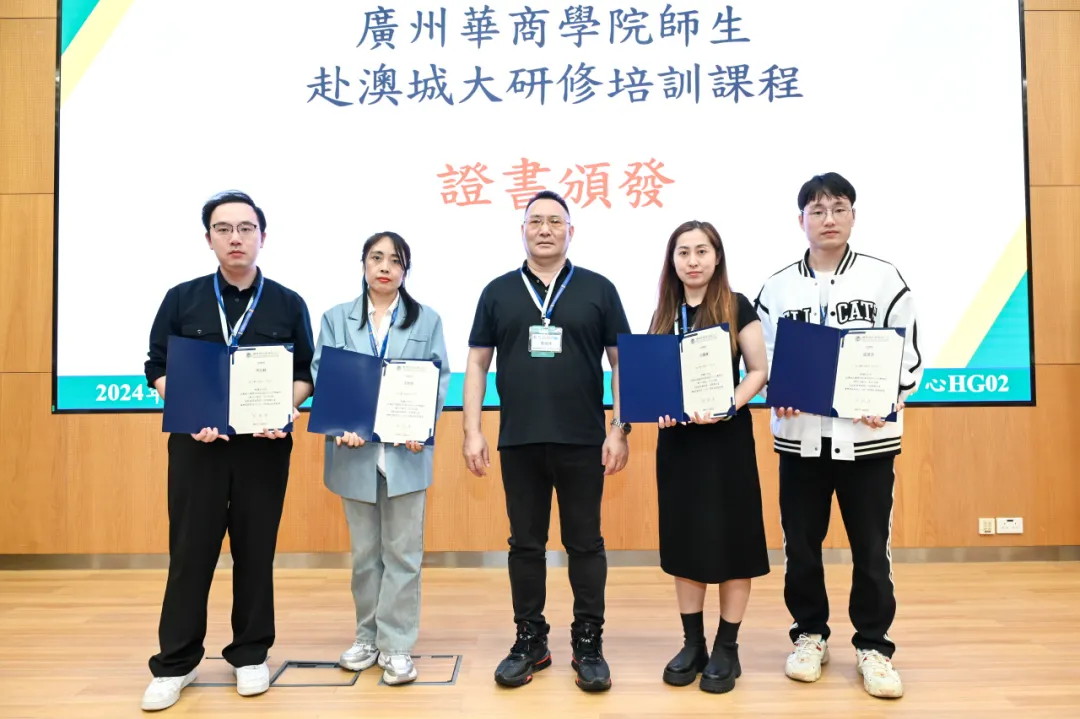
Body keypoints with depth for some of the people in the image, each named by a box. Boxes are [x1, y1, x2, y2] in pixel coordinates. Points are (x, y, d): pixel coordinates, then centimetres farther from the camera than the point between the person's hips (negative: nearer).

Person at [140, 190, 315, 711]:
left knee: (256, 551, 8)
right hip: (196, 442, 0)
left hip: (265, 445, 0)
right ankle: (175, 663, 19)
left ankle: (250, 655, 23)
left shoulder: (289, 305, 5)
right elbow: (157, 369, 3)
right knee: (190, 552, 5)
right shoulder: (181, 299, 4)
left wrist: (284, 410, -14)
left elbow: (305, 373, 5)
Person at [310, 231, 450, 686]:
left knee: (402, 552, 3)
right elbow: (321, 376, 0)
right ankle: (367, 636, 27)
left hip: (406, 451, -1)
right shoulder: (336, 319, 9)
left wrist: (422, 428, -15)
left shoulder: (427, 320, 7)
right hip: (356, 450, 1)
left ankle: (396, 645, 13)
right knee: (364, 551, 13)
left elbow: (440, 379, 0)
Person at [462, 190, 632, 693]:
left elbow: (623, 362, 3)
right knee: (525, 544, 11)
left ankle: (589, 644, 21)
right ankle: (530, 640, 25)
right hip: (518, 442, 2)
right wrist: (472, 431, -1)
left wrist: (620, 429, -5)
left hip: (583, 442, -1)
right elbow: (477, 363, 7)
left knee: (585, 544, 7)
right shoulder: (498, 292, 7)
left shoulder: (598, 289, 3)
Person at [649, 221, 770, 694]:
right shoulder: (663, 316, 9)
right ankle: (692, 644, 23)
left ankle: (726, 649, 17)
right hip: (676, 440, 4)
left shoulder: (737, 308, -2)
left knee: (729, 541, 2)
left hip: (726, 437, -4)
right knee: (683, 540, 9)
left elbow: (758, 371, -5)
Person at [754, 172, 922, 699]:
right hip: (799, 437, 2)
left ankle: (873, 646, 24)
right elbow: (760, 359, 8)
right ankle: (810, 636, 29)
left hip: (868, 436, -1)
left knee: (871, 548, 7)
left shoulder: (884, 278, 1)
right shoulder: (777, 287, 5)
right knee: (800, 545, 10)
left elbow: (910, 356, 1)